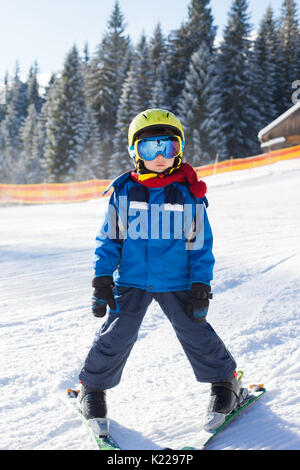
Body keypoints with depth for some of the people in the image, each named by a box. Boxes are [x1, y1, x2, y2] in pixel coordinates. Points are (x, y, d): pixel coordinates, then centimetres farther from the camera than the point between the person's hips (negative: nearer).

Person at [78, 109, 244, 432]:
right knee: (116, 335, -1)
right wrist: (102, 279, 0)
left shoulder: (189, 194, -2)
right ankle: (93, 387, 21)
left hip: (177, 281, 0)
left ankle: (224, 382, 25)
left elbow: (200, 244, 2)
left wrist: (201, 287, -2)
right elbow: (109, 238, 5)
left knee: (196, 332, 2)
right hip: (131, 280, 1)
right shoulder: (123, 191, -1)